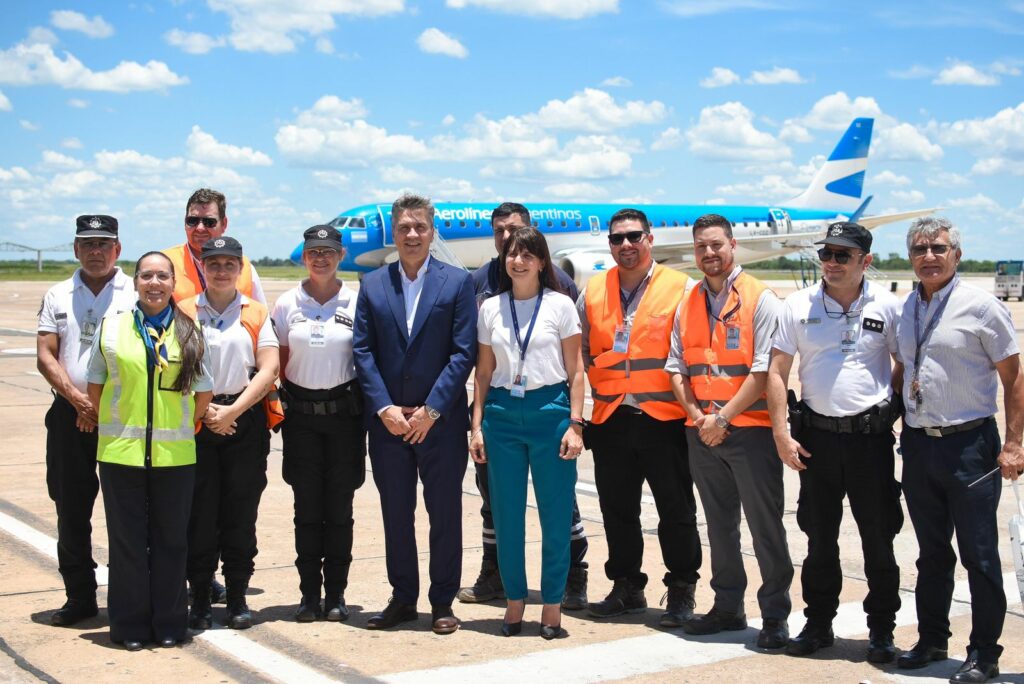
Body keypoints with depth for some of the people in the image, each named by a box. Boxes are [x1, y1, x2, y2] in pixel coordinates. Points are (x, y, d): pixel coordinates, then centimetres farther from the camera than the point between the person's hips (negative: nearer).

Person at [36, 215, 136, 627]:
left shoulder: (136, 295, 2)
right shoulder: (58, 297, 12)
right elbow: (45, 356, 6)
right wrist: (77, 398, -9)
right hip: (70, 415, 4)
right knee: (71, 509, 7)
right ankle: (79, 597, 18)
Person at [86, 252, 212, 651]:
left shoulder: (189, 332, 6)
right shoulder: (111, 328, 5)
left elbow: (203, 392, 10)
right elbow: (95, 386, 10)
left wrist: (180, 428, 8)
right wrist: (111, 427, 6)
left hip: (175, 454, 0)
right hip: (121, 452, 0)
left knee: (170, 540, 6)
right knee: (126, 541, 4)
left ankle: (169, 625, 16)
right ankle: (130, 626, 15)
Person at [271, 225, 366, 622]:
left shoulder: (355, 303, 1)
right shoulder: (287, 304, 5)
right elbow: (277, 364, 7)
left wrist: (368, 410, -2)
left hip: (344, 412, -1)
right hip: (301, 414, 1)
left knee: (339, 506, 3)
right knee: (307, 506, 3)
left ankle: (336, 594, 12)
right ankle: (309, 594, 11)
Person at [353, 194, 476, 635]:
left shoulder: (457, 282, 0)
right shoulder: (372, 285, 8)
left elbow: (463, 352, -5)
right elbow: (363, 351, 4)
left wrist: (432, 409, -12)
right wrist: (384, 408, -7)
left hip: (441, 420, -2)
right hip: (388, 420, 2)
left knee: (445, 512, 4)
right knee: (395, 512, 10)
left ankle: (442, 602, 16)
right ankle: (403, 599, 22)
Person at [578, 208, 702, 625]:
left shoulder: (680, 289, 0)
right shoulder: (593, 291, 11)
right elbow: (579, 351, 19)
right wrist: (595, 390, 10)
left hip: (664, 417, -4)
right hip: (610, 419, 4)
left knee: (676, 510, 2)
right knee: (617, 509, 10)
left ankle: (681, 592, 13)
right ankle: (626, 588, 23)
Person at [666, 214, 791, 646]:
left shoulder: (760, 299, -5)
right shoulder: (687, 304, 12)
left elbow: (763, 370, -12)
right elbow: (676, 368, 11)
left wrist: (723, 417, -15)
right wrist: (696, 414, -4)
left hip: (750, 428, -5)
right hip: (702, 431, 6)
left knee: (765, 526, 0)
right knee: (719, 524, 14)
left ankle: (775, 615, 9)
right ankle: (727, 607, 26)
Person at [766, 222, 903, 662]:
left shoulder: (887, 306, -1)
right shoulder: (799, 306, 1)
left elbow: (906, 364, 9)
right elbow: (776, 371, 1)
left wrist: (892, 409, -1)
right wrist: (781, 434, -5)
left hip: (870, 436, -1)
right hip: (816, 435, 1)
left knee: (878, 537, 5)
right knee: (819, 536, 11)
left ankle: (881, 629, 17)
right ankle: (818, 623, 23)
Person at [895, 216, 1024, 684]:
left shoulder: (980, 306, -7)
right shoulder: (905, 310, 9)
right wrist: (903, 429, 11)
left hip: (969, 444, -5)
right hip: (919, 446, 5)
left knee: (979, 554, 1)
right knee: (932, 552, 15)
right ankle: (931, 640, 27)